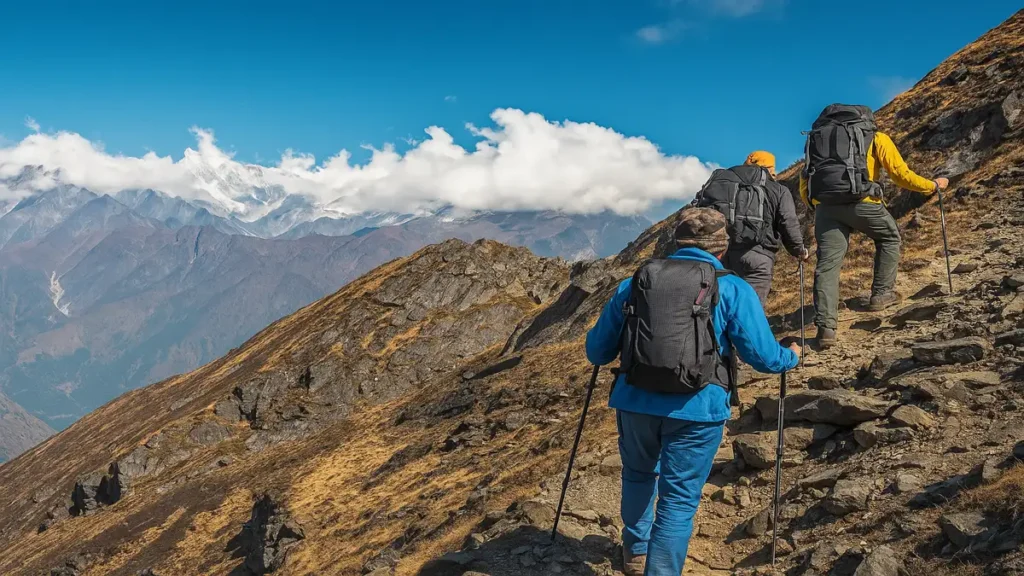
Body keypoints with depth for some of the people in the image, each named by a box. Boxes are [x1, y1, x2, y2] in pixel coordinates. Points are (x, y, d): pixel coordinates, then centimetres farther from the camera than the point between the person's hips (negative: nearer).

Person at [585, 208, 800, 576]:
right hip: (697, 408, -3)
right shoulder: (732, 289, 1)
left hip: (635, 401, 4)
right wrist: (792, 356, 20)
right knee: (678, 498, 8)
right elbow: (763, 356, -2)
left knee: (638, 475, 27)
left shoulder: (633, 283, 9)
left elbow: (597, 352, 13)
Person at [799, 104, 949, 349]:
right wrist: (934, 185, 26)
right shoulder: (876, 137, 16)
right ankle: (881, 294, 28)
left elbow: (805, 190, 19)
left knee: (827, 264, 2)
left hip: (824, 205, 3)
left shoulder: (817, 136, 26)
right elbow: (901, 175, 11)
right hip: (860, 201, -2)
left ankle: (825, 327, -8)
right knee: (890, 238, 26)